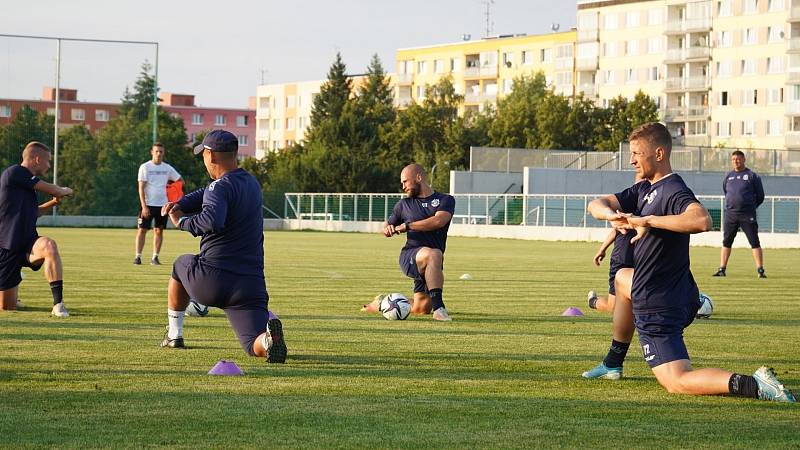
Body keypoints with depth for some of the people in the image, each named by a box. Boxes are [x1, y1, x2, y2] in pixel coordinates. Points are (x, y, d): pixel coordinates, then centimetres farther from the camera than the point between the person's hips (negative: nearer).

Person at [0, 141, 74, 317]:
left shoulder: (26, 179, 17)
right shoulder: (15, 172, -9)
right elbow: (53, 190, -9)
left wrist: (54, 202, 23)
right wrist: (66, 191, 12)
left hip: (28, 244, 6)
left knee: (49, 246, -33)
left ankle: (58, 304, -30)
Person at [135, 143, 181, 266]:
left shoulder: (167, 168, 7)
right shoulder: (145, 167, -4)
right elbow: (141, 188, -8)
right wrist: (144, 206, -16)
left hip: (162, 205, 3)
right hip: (148, 205, -3)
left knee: (159, 231, 5)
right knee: (142, 230, -4)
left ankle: (155, 257, 10)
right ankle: (138, 256, 0)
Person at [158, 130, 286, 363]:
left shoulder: (220, 187, -11)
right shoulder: (251, 182, 16)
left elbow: (212, 220, -31)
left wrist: (182, 222, -14)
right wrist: (180, 204, 7)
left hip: (210, 281, -4)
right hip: (251, 286, 5)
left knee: (181, 265, 31)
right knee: (256, 346, -1)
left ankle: (174, 335, 38)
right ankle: (268, 336, -38)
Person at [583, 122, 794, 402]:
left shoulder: (674, 192, -22)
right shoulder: (644, 190, 8)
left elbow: (702, 220, -43)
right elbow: (596, 205, 8)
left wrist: (647, 220, -36)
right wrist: (612, 215, -16)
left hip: (658, 308, -10)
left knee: (677, 383, -15)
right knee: (622, 278, 39)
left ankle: (753, 385, -29)